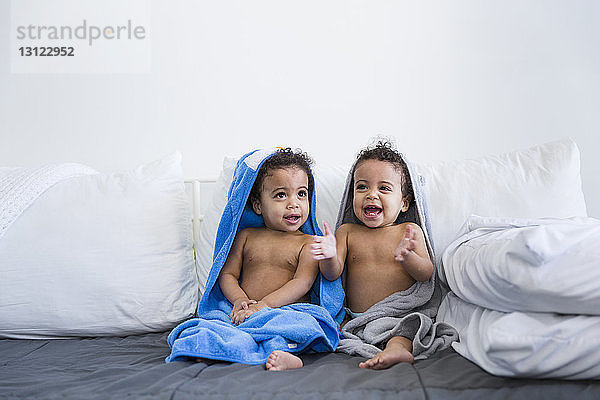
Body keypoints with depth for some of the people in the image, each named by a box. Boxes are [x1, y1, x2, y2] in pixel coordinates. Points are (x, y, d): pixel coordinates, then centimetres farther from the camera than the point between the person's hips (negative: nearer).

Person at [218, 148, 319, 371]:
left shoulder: (308, 243, 6)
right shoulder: (246, 237, 17)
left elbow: (302, 283, -7)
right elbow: (227, 274, 14)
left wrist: (264, 304, -20)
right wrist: (239, 300, -9)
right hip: (246, 313, 3)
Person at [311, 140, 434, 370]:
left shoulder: (409, 231, 5)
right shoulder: (347, 232, 9)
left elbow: (426, 274, -3)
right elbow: (332, 274, 0)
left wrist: (406, 257, -25)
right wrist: (330, 256, -25)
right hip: (355, 318, 2)